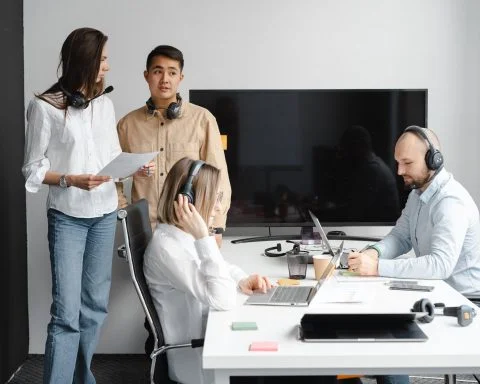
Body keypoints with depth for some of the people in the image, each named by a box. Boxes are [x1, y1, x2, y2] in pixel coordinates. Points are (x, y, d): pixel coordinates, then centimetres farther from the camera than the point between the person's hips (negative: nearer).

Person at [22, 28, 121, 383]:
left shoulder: (105, 103, 6)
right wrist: (72, 180, -20)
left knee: (95, 304, 10)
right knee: (67, 310, -9)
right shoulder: (45, 107, -9)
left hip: (105, 214, 5)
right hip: (67, 218, -5)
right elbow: (34, 169, -7)